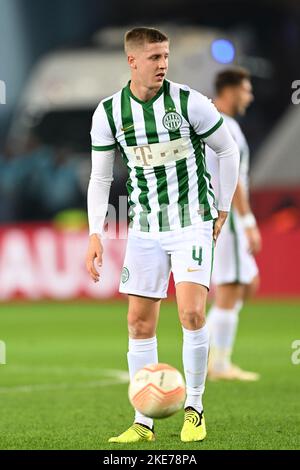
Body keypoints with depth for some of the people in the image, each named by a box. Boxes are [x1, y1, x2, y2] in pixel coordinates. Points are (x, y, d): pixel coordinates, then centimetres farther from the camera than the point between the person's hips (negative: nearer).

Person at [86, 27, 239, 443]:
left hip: (192, 221, -3)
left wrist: (223, 210, 4)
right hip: (145, 228, 3)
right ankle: (144, 423, 9)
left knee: (191, 313, -17)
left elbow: (228, 151, 3)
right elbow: (100, 178, 6)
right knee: (139, 322, 1)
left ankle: (194, 409, 1)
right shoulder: (108, 112, -3)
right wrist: (95, 234, -3)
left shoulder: (189, 102, -10)